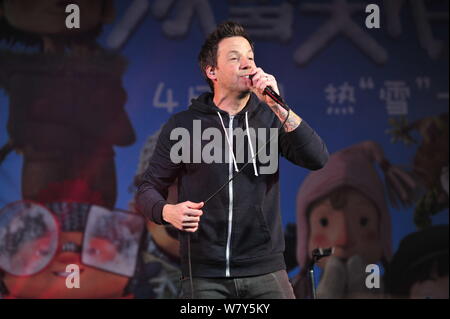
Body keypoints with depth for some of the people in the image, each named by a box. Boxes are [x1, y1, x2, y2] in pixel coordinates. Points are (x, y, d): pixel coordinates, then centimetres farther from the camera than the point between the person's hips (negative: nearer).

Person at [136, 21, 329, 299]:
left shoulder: (270, 118, 7)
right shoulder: (183, 126, 3)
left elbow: (318, 159, -7)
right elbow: (148, 190, 6)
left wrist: (278, 106, -16)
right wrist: (168, 212, -15)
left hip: (265, 270, 1)